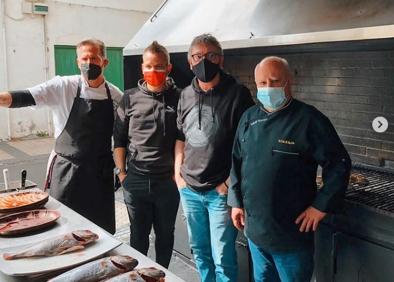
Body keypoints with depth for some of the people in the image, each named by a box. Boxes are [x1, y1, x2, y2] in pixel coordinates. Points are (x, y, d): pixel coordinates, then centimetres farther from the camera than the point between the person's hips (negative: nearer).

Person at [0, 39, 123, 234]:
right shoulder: (64, 87, -8)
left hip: (101, 173, 3)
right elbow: (26, 97, -19)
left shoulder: (115, 94, 1)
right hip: (67, 172, -2)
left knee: (102, 230, 12)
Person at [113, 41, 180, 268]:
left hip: (167, 180, 0)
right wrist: (122, 172, 1)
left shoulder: (178, 98, -2)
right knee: (138, 234, 14)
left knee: (165, 234, 16)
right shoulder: (130, 98, 1)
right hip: (136, 179, 0)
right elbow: (119, 138, 5)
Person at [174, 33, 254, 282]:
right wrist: (178, 173, 8)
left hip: (220, 192, -5)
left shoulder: (237, 94, -9)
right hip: (189, 190, 5)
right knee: (199, 250, 18)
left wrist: (230, 182, -11)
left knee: (222, 258, 3)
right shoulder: (186, 95, 7)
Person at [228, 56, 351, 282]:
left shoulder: (309, 119, -12)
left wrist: (321, 206, -13)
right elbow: (237, 162, 13)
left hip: (292, 231, -5)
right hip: (254, 229, 5)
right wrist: (236, 202, 11)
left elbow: (339, 164, -11)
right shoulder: (249, 117, 5)